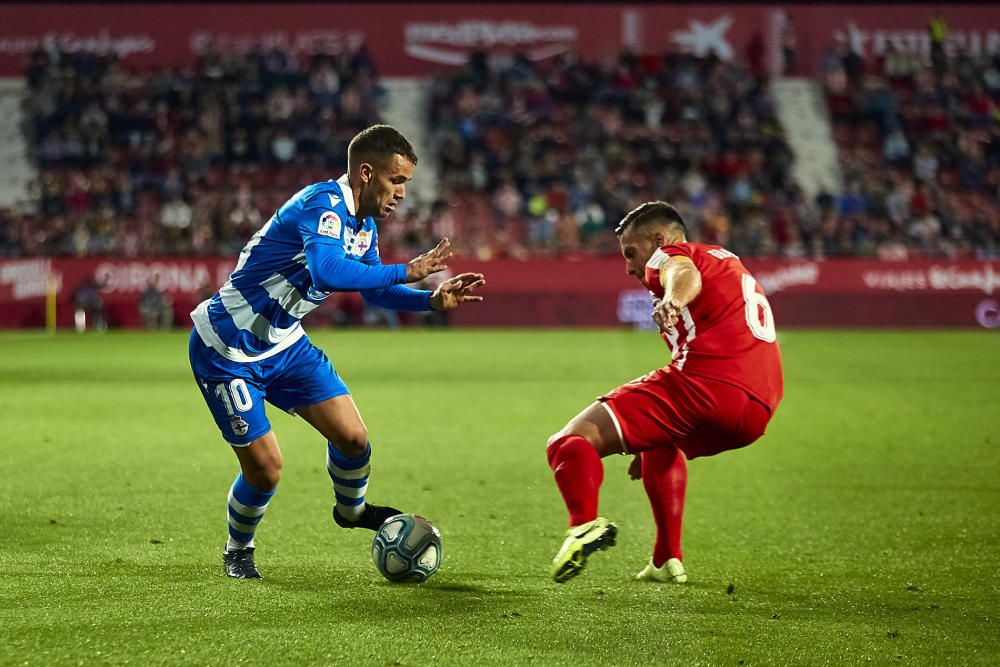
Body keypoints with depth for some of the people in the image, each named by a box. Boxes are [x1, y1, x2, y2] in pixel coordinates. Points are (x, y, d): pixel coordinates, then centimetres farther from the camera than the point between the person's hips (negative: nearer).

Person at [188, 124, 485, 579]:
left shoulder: (363, 225, 3)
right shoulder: (323, 205, -27)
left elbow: (374, 291, 16)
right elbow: (328, 273, -44)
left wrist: (432, 300, 0)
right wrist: (406, 271, -37)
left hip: (284, 344, 8)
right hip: (227, 351, -8)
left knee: (353, 437, 0)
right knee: (265, 469, -5)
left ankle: (351, 510, 31)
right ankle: (238, 550, 24)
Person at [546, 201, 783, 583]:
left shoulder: (670, 254, 11)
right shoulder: (730, 263, 38)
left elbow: (686, 275, -17)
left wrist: (672, 301, -42)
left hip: (701, 382, -9)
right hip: (756, 411, 9)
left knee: (570, 443, -9)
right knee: (660, 446, 39)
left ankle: (585, 523, -38)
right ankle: (668, 561, 31)